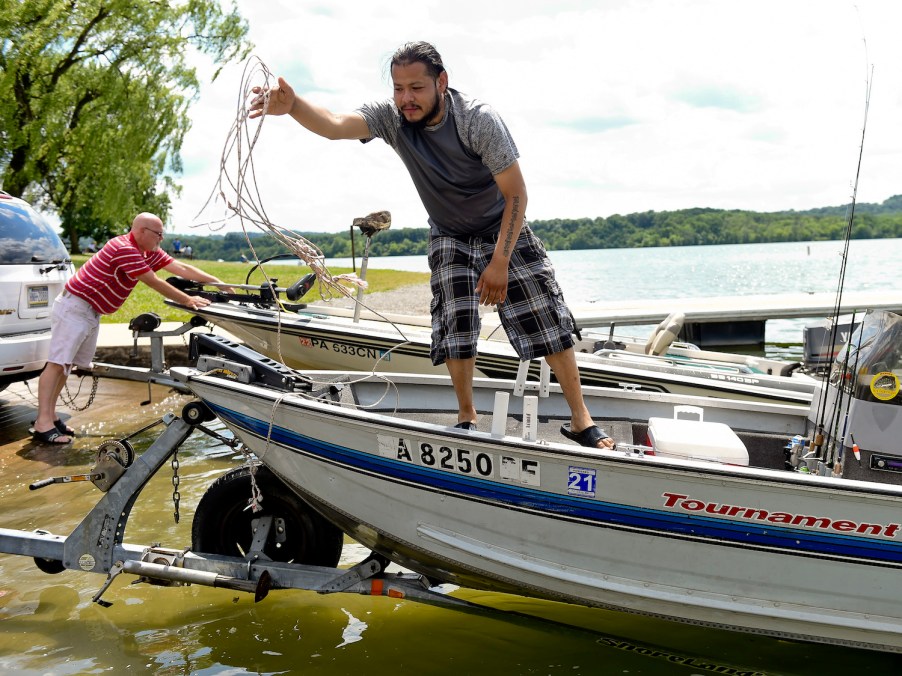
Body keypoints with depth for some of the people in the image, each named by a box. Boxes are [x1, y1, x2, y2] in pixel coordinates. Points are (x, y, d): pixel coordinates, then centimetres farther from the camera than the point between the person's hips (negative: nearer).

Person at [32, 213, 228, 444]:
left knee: (67, 363, 11)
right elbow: (155, 283, -22)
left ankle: (50, 415, 16)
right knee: (57, 362, -11)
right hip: (74, 306, -10)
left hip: (91, 312, 10)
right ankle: (43, 424, -13)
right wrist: (187, 300, -16)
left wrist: (217, 281, 4)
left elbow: (181, 268, 8)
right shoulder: (124, 249, -23)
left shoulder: (150, 252, 6)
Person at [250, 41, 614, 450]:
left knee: (548, 322, -6)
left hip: (503, 230, -3)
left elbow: (516, 193, -24)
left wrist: (500, 261, -28)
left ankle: (580, 420, 2)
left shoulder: (479, 120, -28)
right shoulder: (390, 117, -19)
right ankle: (466, 419, 9)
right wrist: (291, 105, -58)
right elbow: (334, 125, -37)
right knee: (454, 325, -7)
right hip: (449, 237, 3)